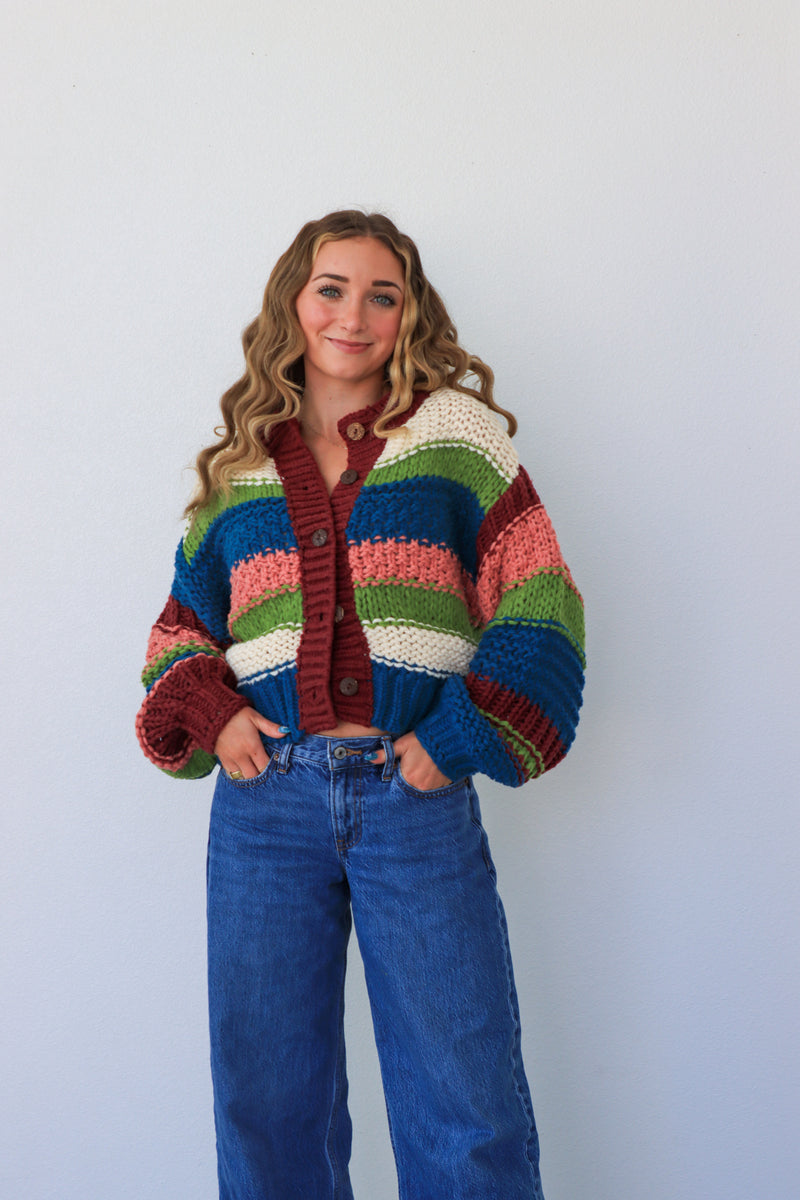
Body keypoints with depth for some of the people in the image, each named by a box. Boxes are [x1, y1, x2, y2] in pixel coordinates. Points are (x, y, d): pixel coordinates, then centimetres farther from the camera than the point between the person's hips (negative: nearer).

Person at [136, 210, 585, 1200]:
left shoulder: (455, 430, 4)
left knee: (465, 1104, 6)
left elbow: (538, 602, -1)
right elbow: (182, 624, 19)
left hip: (416, 794, -2)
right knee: (263, 1097, 14)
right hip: (264, 794, 3)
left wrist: (459, 738, -10)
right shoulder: (237, 465, 13)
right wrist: (207, 716, -1)